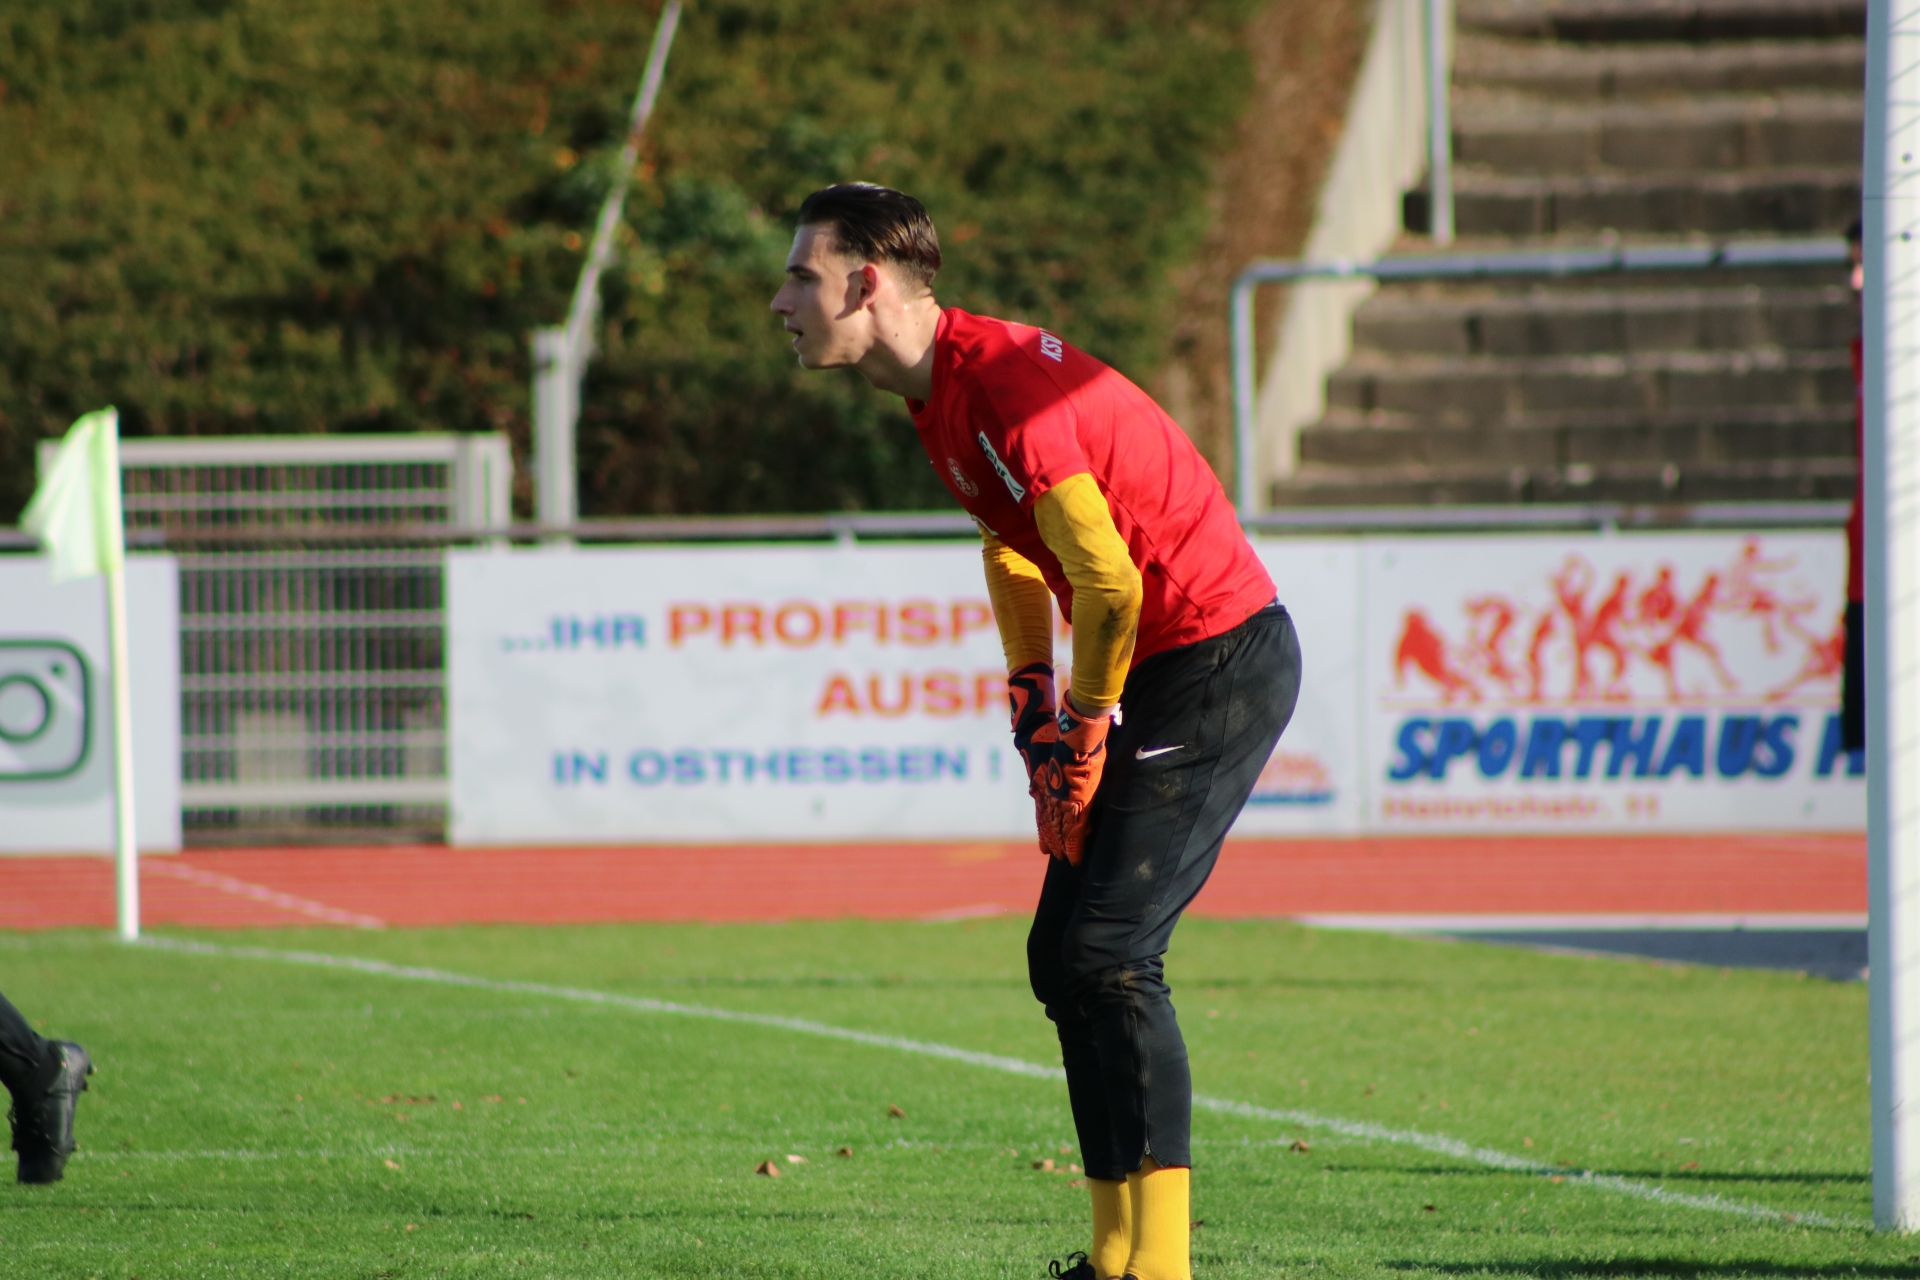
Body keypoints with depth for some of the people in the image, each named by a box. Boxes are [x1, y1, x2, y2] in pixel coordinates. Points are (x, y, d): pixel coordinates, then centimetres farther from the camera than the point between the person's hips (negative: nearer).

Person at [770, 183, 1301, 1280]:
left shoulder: (1000, 387, -22)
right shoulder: (941, 394, 10)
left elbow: (1109, 581, -25)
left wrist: (1085, 733, -11)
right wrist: (1036, 705, 15)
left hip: (1222, 658, -10)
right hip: (1169, 667, 10)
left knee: (1108, 955, -14)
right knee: (1064, 959, 11)